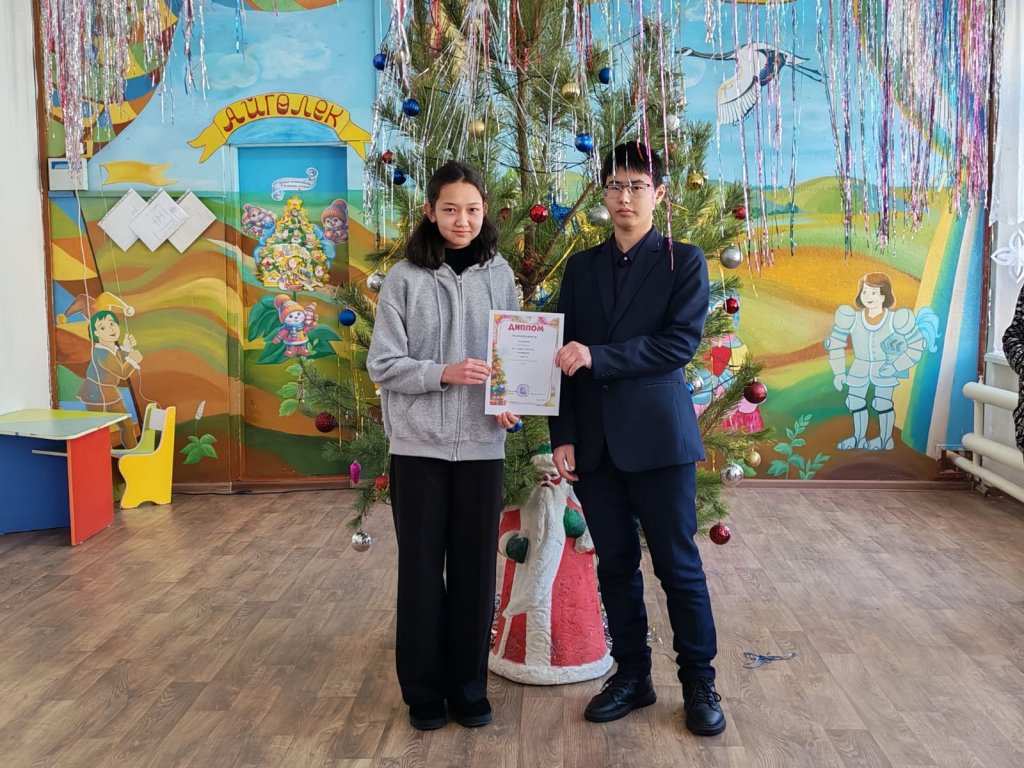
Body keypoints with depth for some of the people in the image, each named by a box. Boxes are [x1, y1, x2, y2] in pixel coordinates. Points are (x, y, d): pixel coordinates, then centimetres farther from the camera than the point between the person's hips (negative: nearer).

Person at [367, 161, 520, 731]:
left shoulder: (500, 275, 5)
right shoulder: (405, 278, -2)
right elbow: (382, 364, -4)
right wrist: (444, 373, -18)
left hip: (482, 442, 2)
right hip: (420, 442, -2)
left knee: (476, 566, 8)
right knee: (421, 567, 8)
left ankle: (469, 686, 25)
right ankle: (424, 690, 24)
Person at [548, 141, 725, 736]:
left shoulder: (684, 262, 1)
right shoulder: (582, 267, 11)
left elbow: (681, 342, -12)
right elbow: (566, 354, 8)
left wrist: (597, 357, -18)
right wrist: (563, 435, 1)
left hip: (659, 438, -3)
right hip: (595, 442, 4)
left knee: (679, 566, 5)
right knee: (616, 565, 12)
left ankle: (700, 683, 22)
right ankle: (632, 676, 27)